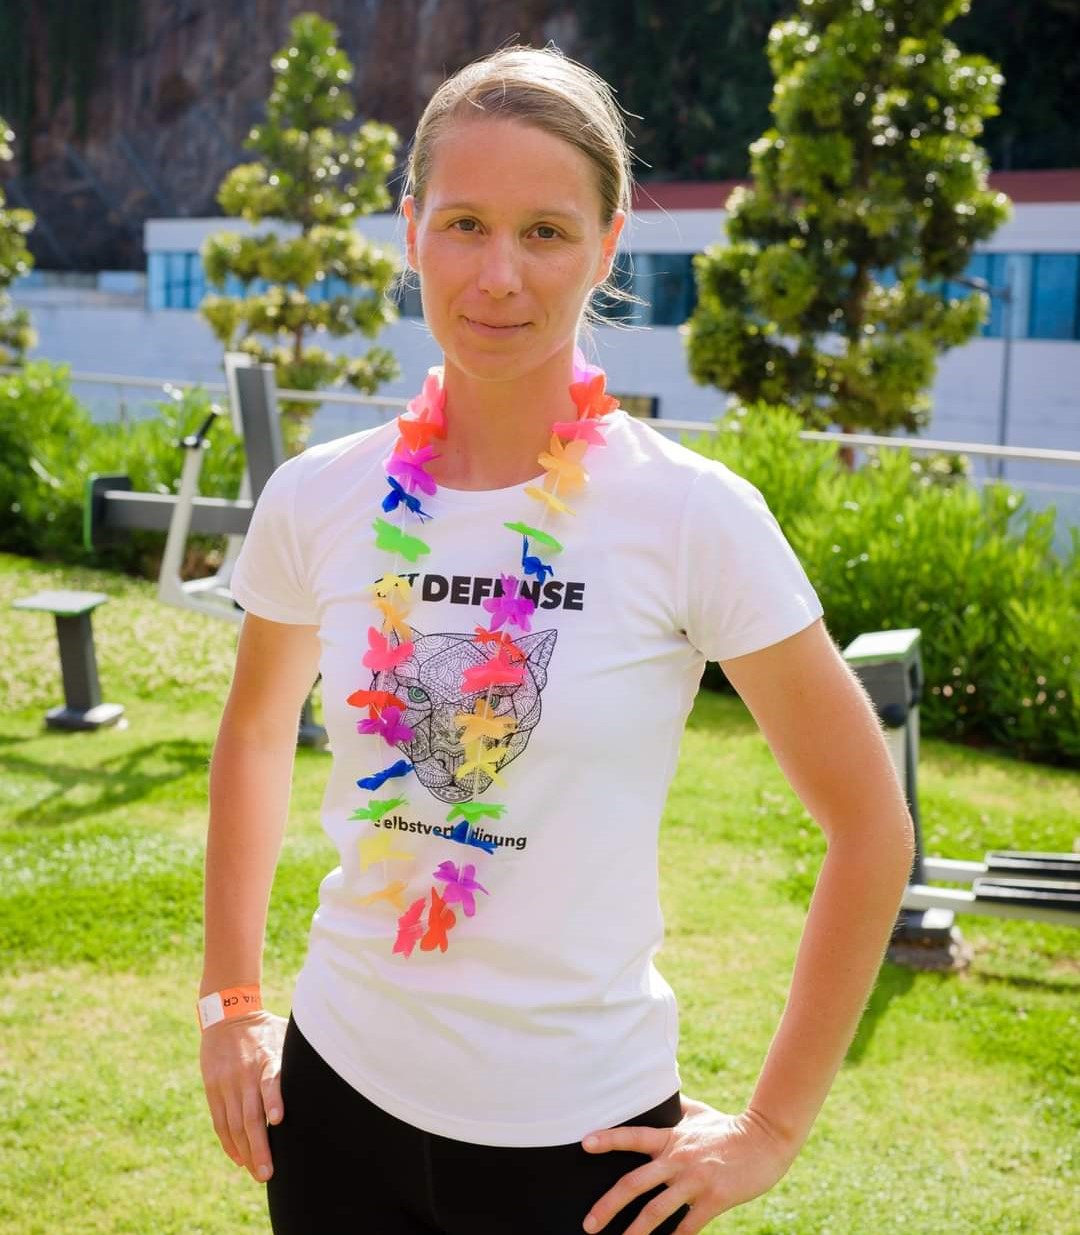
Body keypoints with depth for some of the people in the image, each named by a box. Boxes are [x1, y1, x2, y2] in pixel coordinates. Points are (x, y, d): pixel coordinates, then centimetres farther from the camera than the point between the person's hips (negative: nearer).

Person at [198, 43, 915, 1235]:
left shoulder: (695, 518, -15)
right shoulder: (317, 499, -6)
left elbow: (871, 824, -7)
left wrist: (772, 1128, -5)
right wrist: (230, 1001, 10)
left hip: (580, 1133, -3)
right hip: (337, 1094, 3)